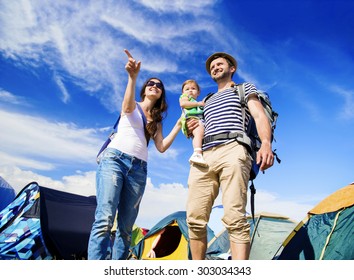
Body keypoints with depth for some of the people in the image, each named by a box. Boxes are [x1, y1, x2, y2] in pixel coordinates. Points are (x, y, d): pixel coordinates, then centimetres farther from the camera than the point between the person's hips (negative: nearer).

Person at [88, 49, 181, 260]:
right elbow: (127, 106, -15)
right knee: (105, 219, -20)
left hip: (139, 169, 5)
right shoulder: (133, 106, 12)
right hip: (114, 159, -4)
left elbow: (161, 147, 10)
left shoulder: (157, 120, 22)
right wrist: (133, 76, -30)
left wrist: (179, 125, 8)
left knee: (126, 227, 1)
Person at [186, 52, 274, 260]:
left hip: (232, 150, -4)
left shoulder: (245, 88, 22)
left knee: (234, 218, -17)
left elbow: (260, 116, 5)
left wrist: (266, 143, -16)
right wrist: (192, 129, 11)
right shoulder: (207, 101, 35)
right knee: (195, 219, -3)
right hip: (203, 155, 5)